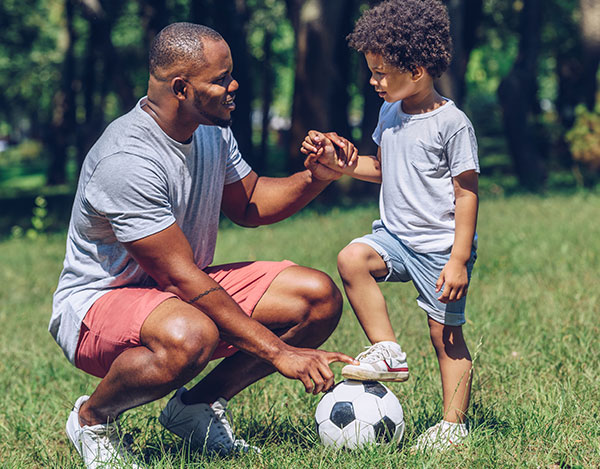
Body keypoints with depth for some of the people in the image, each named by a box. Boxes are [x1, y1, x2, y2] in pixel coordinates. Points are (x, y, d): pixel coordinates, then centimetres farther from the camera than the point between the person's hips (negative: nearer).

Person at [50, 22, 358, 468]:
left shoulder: (211, 131, -1)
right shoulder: (126, 161, -29)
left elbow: (248, 205, 15)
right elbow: (183, 280, -30)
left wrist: (315, 177, -6)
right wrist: (277, 351, -30)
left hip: (186, 290, 9)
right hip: (99, 300, -8)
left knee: (320, 297, -5)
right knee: (191, 336, -42)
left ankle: (199, 404, 8)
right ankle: (92, 417, -10)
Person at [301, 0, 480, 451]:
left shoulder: (452, 124, -15)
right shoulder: (390, 114, 8)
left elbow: (466, 194, -13)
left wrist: (458, 260, -17)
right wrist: (336, 160, 8)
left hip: (440, 246, -6)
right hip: (395, 234, 6)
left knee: (446, 333, 1)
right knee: (352, 259, -22)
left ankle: (454, 422, 13)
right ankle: (388, 351, -11)